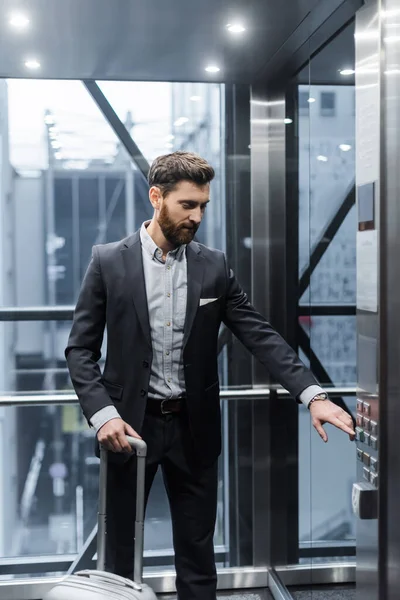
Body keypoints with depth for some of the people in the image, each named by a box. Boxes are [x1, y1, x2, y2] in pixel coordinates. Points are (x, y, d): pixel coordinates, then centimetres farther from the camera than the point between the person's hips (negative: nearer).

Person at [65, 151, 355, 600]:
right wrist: (102, 413, -17)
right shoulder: (108, 262, -4)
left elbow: (259, 335, -2)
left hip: (193, 428, 2)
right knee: (120, 550, 12)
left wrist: (312, 394, -14)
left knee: (197, 551, 12)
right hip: (128, 425, -1)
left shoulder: (214, 266, 2)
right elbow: (80, 349, -3)